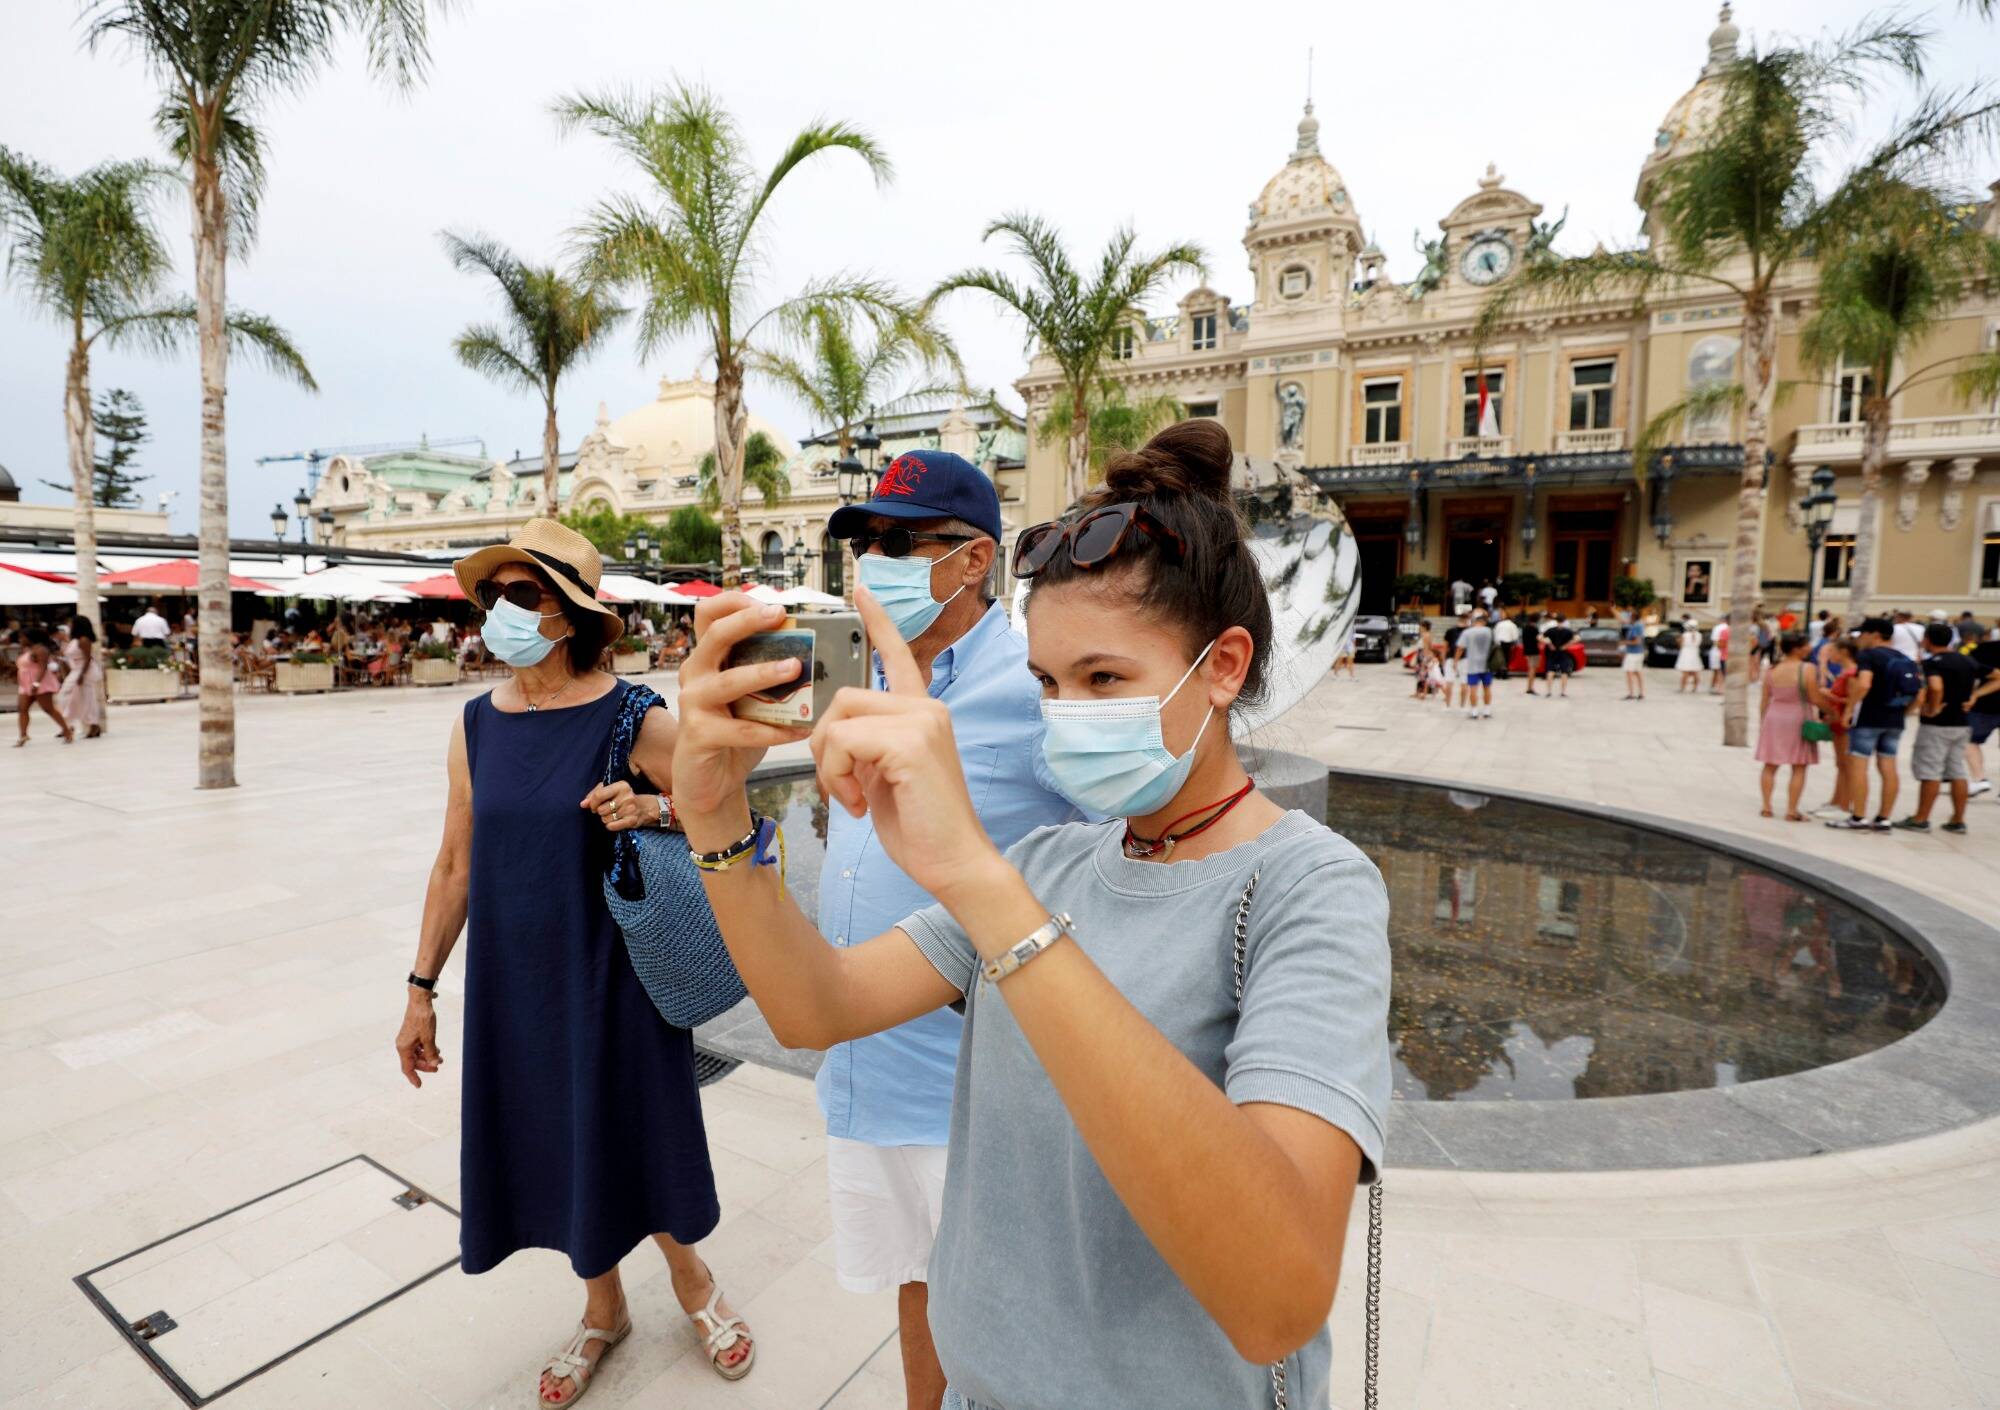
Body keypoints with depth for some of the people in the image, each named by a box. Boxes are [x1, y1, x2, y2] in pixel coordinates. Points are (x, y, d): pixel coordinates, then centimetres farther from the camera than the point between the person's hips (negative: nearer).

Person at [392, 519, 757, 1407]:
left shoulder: (635, 720, -15)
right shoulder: (477, 724, 0)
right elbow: (456, 863, 7)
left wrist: (654, 809, -26)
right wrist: (422, 987, 10)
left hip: (612, 976, -4)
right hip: (512, 984, 4)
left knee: (636, 1136, 12)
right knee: (552, 1145, 17)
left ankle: (692, 1281, 43)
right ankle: (603, 1310, 44)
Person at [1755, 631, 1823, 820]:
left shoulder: (1771, 671, 1)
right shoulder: (1808, 669, -13)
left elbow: (1764, 702, 5)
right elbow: (1815, 699, -12)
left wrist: (1762, 724, 13)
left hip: (1773, 719, 4)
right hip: (1798, 720, -4)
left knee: (1770, 766, 11)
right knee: (1799, 769, 4)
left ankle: (1766, 807, 9)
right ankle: (1791, 811, 2)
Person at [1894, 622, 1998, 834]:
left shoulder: (1932, 662, -15)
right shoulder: (1968, 661, 10)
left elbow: (1936, 687, -32)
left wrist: (1932, 709, -18)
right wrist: (1974, 695, 5)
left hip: (1936, 724, -7)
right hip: (1963, 723, 8)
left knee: (1929, 771, -2)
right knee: (1958, 771, 13)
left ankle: (1921, 819, 2)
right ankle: (1958, 820, 17)